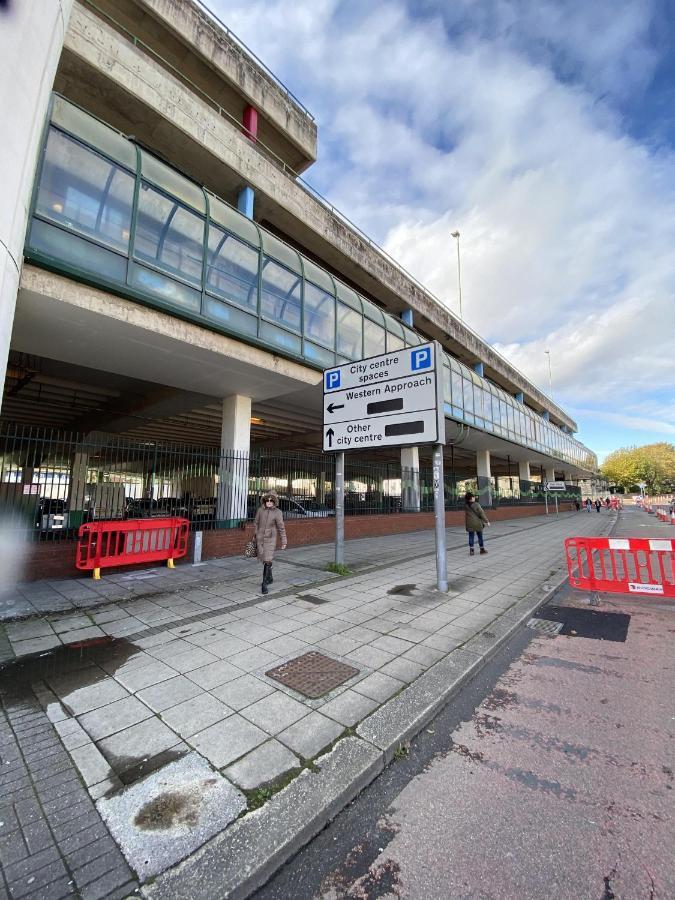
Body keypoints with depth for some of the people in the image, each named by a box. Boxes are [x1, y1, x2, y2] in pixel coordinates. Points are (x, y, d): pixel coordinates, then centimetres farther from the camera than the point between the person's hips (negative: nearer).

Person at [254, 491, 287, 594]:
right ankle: (270, 578, 37)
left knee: (268, 560, -11)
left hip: (270, 539, -3)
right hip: (260, 538, 4)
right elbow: (256, 523, 10)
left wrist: (283, 542, -6)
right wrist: (255, 535, 14)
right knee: (264, 559, 16)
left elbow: (281, 528, -8)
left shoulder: (277, 512, -11)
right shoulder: (260, 509, -3)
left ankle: (264, 583, -3)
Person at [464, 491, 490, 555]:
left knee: (471, 536, 7)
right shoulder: (476, 504, -13)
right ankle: (482, 549, 22)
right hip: (477, 523, -3)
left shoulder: (466, 506, -1)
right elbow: (481, 513, -10)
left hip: (470, 524, 3)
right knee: (480, 536, 11)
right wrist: (486, 521, -3)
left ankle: (471, 550, 5)